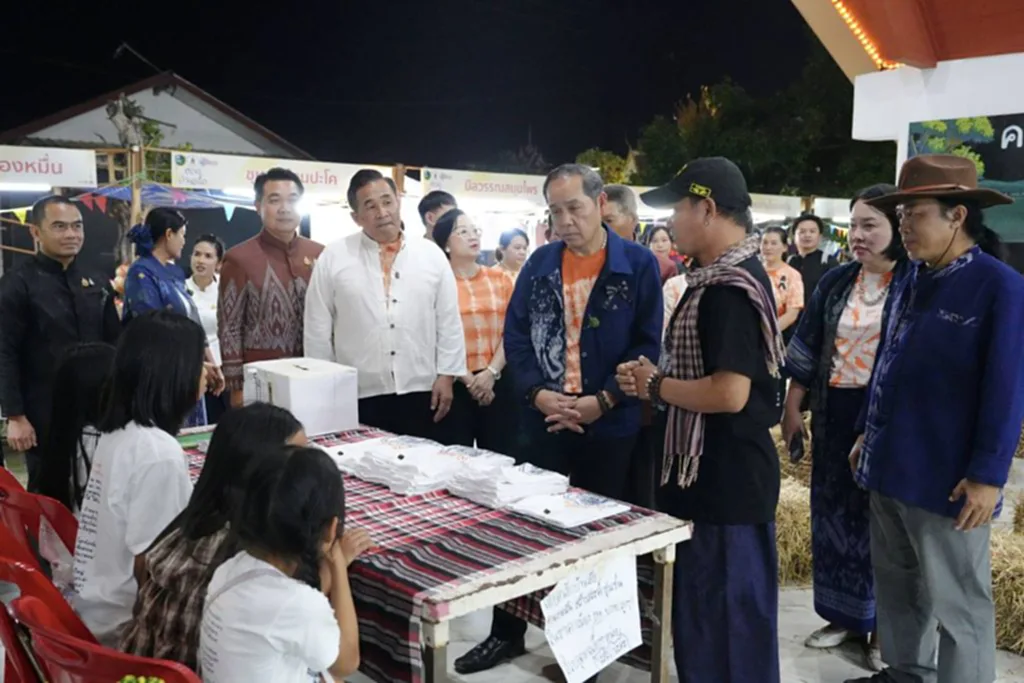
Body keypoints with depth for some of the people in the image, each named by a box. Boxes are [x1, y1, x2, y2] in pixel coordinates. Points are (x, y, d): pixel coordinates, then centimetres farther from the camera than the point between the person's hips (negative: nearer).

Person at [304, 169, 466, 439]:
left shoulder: (432, 255, 4)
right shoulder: (334, 258, 0)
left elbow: (449, 322, 6)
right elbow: (318, 328, 3)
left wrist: (446, 376, 2)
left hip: (420, 393, 1)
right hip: (358, 396, -1)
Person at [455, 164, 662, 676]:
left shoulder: (638, 264, -4)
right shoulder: (540, 263, 5)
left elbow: (647, 344, -7)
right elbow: (515, 334, 4)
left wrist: (603, 401, -16)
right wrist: (537, 393, -11)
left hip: (610, 425, -2)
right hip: (542, 419, 3)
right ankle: (507, 631, 28)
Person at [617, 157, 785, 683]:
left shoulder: (728, 287, -21)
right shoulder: (726, 276, 12)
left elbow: (729, 393, -27)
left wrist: (655, 386, -14)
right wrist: (656, 381, 5)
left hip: (726, 476, -10)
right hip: (713, 471, 10)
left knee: (728, 617, 5)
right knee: (706, 609, 21)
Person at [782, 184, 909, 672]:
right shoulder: (835, 282, 6)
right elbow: (808, 347, 8)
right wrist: (792, 409, 6)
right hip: (835, 414, 5)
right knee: (834, 512, 12)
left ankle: (884, 626, 21)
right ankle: (844, 615, 28)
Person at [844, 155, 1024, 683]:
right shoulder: (911, 283, 9)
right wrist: (869, 435, 19)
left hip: (947, 479, -8)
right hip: (891, 466, 8)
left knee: (957, 603, 5)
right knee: (896, 585, 20)